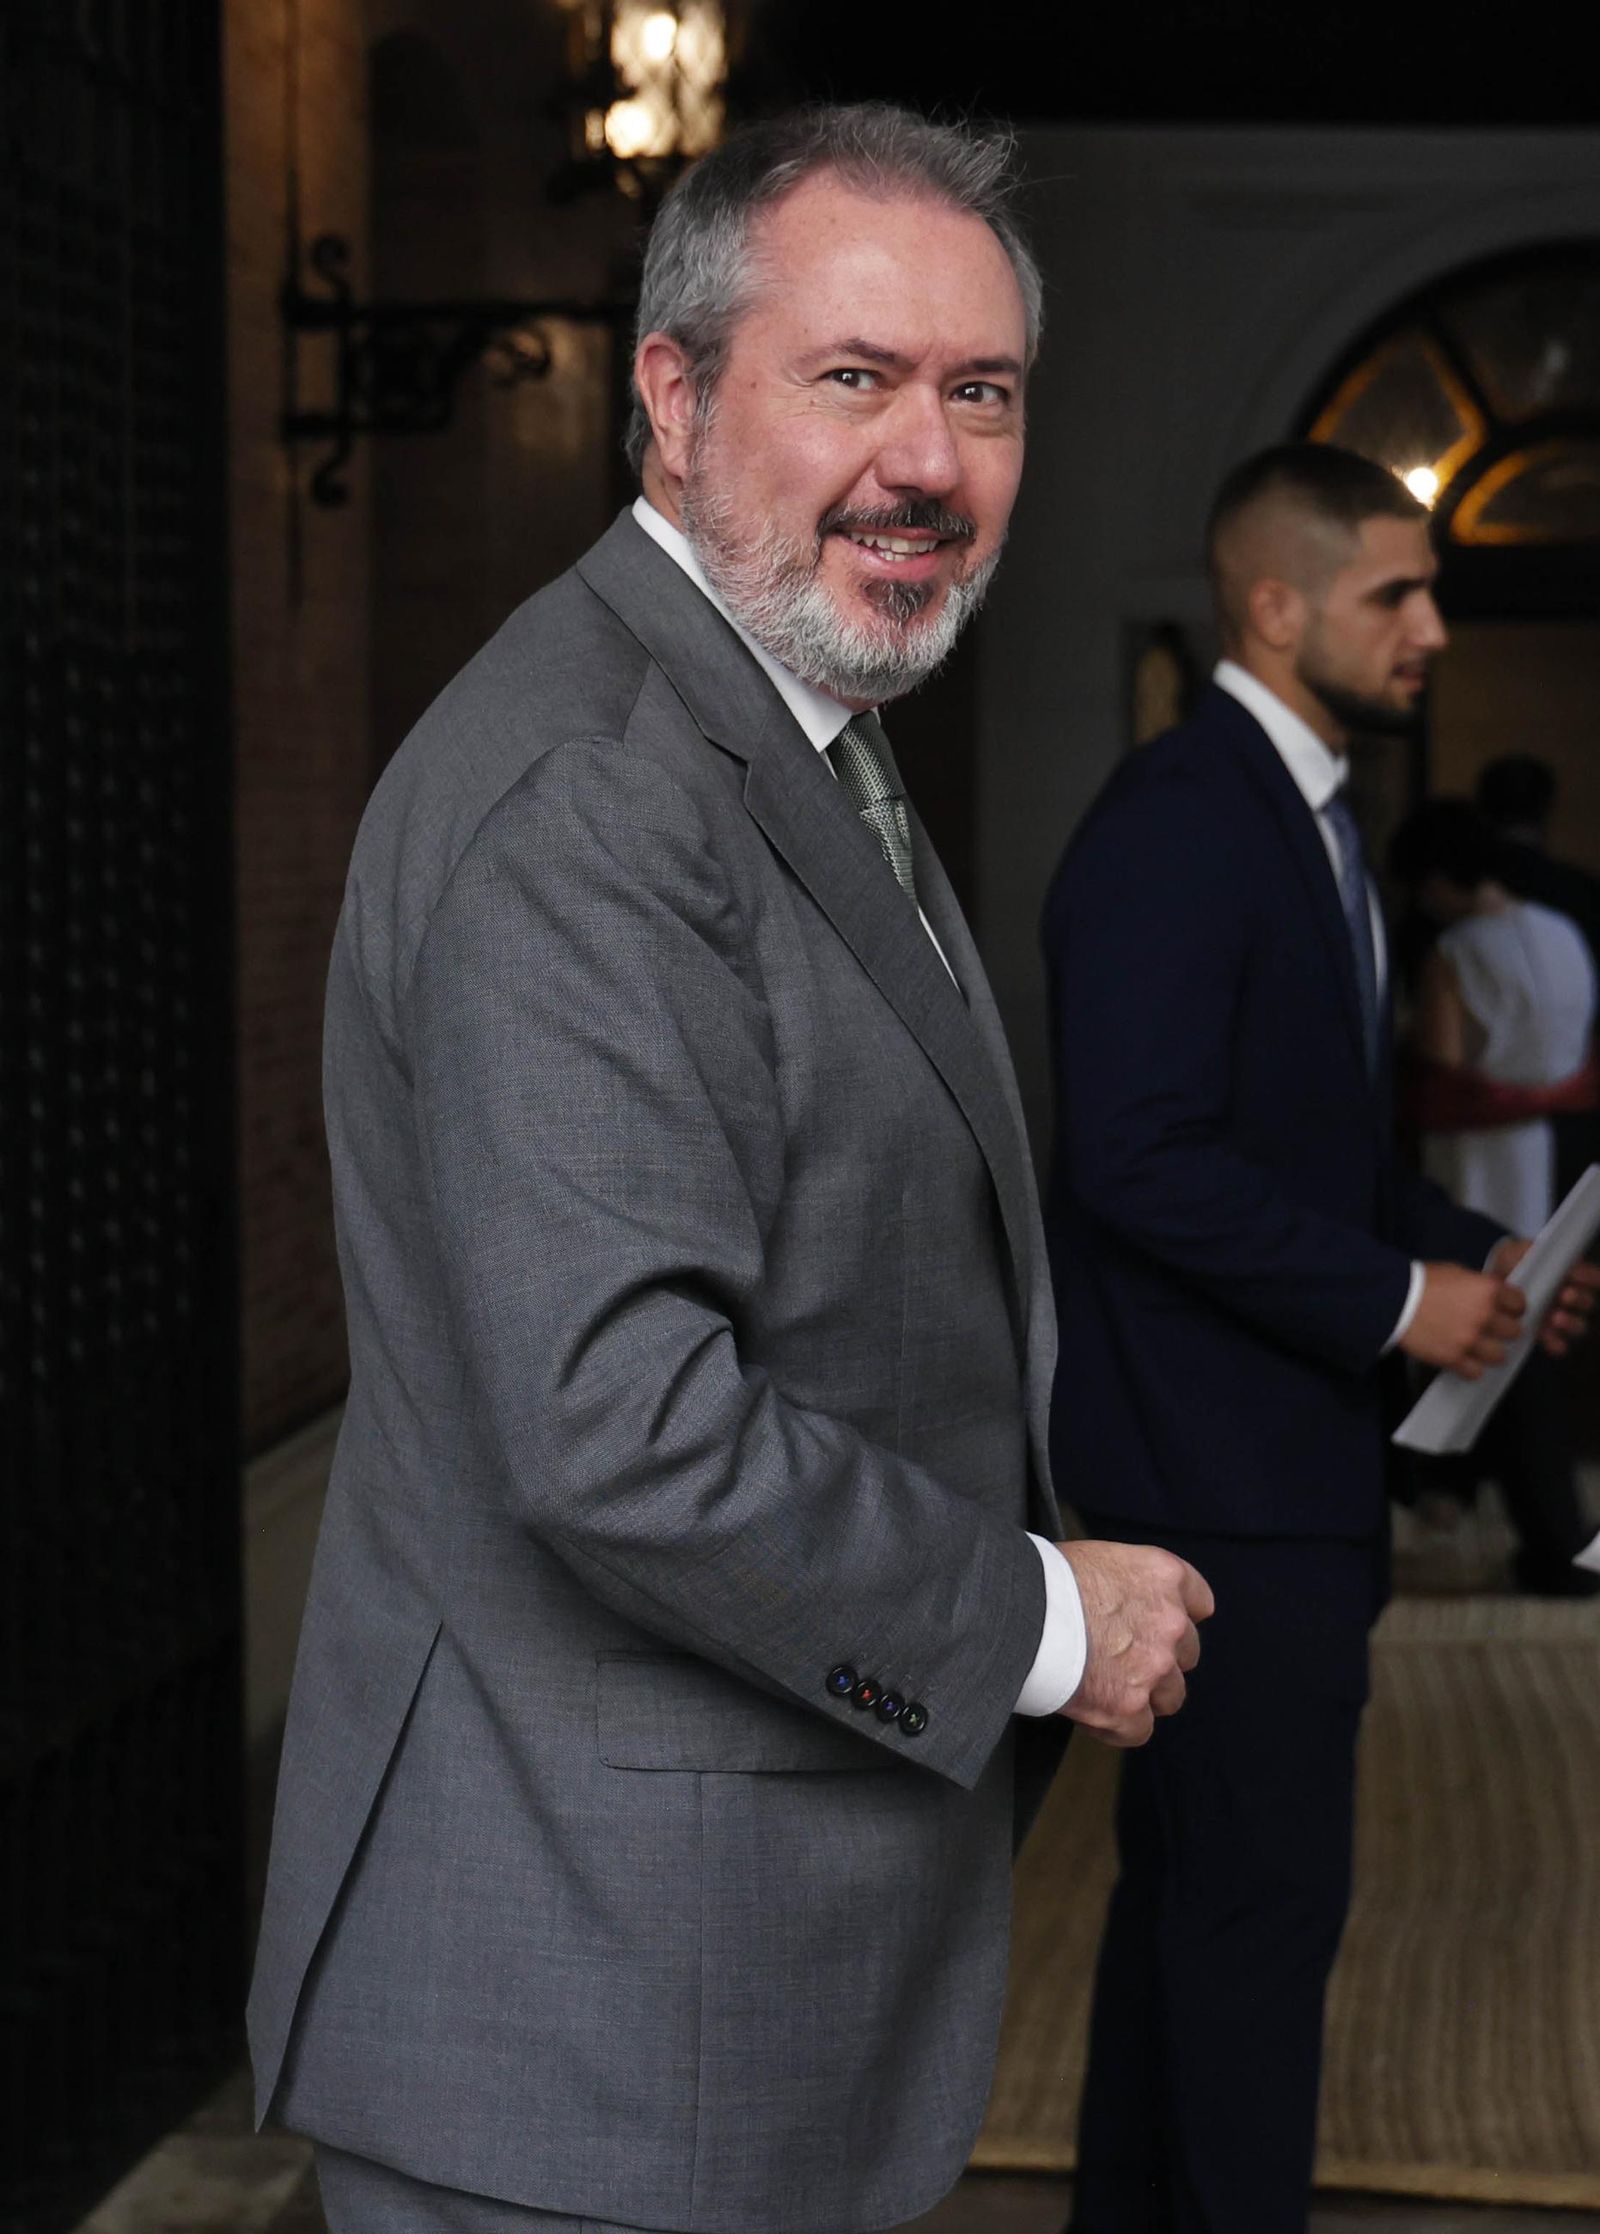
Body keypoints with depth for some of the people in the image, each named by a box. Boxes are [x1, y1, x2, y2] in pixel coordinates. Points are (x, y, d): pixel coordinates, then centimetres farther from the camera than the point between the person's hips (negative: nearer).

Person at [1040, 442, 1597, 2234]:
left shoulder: (1303, 814, 14)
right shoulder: (1175, 825, -17)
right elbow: (1141, 1156, -24)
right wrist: (1393, 1298, -18)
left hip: (1285, 1446, 10)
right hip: (1221, 1459, -10)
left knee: (1194, 1871, 18)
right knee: (1263, 1889, -4)